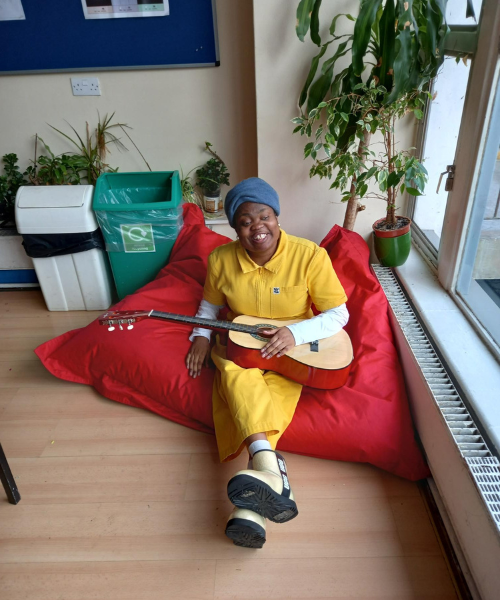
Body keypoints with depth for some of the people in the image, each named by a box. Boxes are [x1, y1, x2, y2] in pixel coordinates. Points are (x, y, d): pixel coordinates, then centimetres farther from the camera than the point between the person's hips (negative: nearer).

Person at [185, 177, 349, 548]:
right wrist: (201, 336, -3)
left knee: (274, 393, -32)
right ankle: (271, 469, -48)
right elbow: (211, 304, 15)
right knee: (237, 376, -33)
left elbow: (338, 314, -10)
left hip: (292, 350, -2)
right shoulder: (222, 259, -3)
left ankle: (251, 509, -39)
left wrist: (295, 333, -25)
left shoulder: (309, 256, -12)